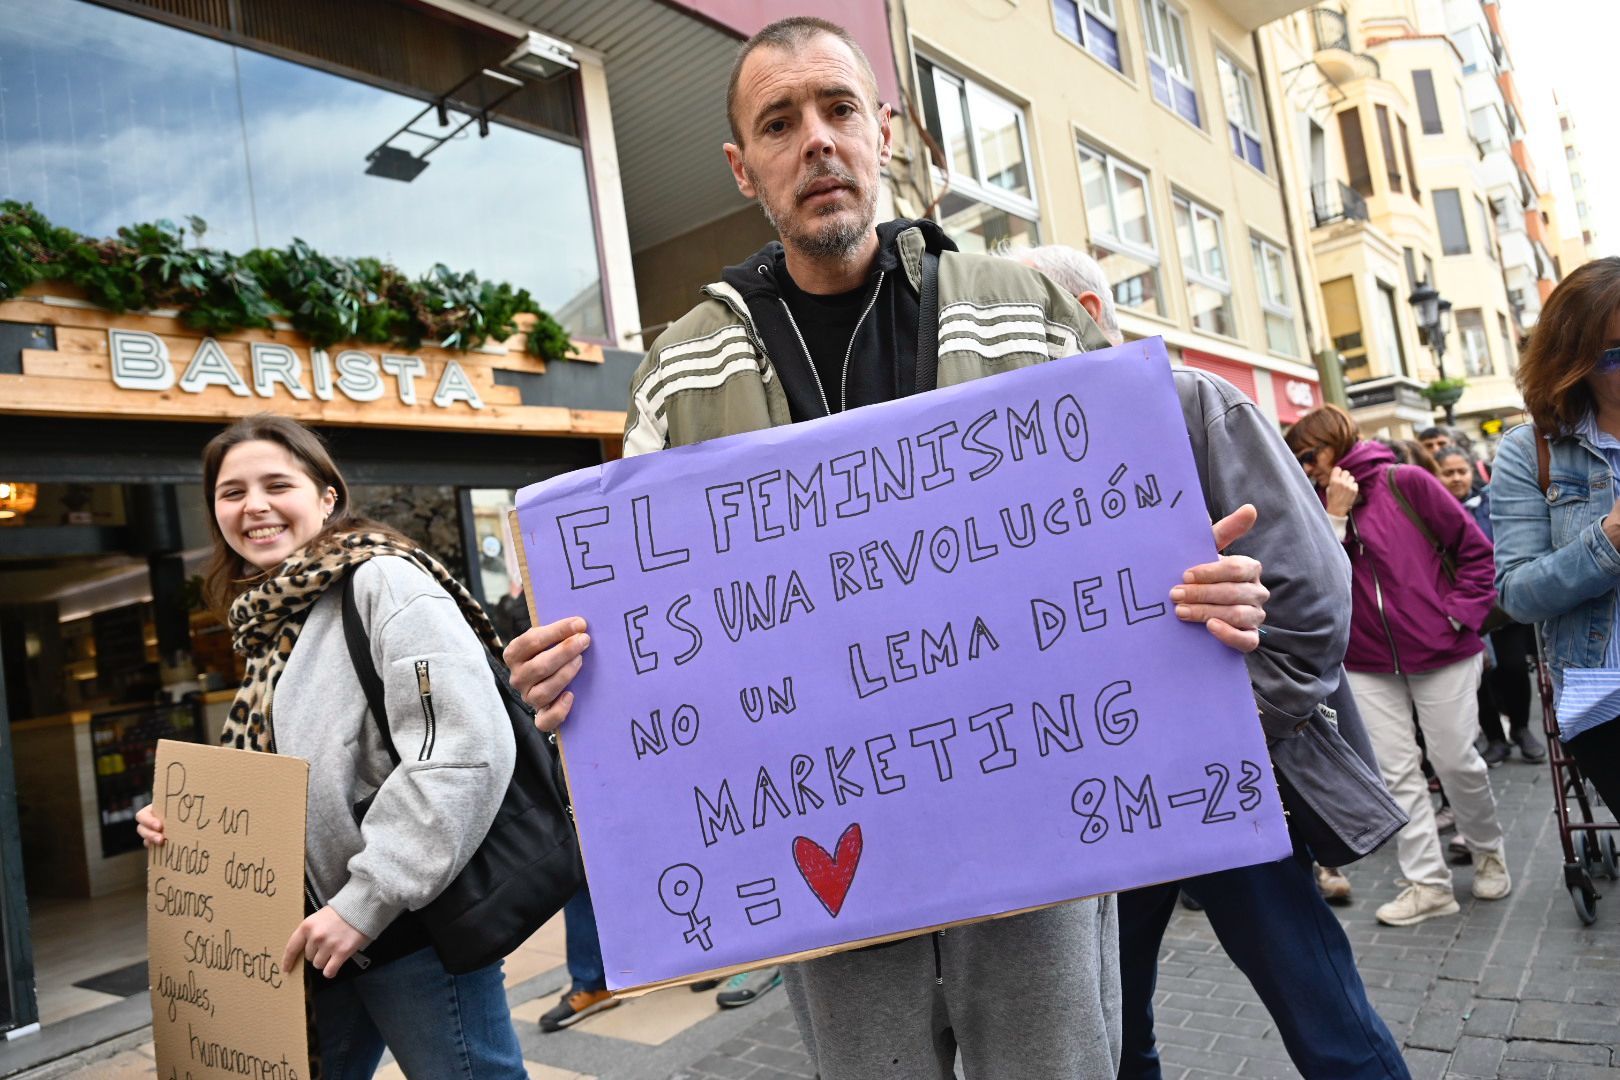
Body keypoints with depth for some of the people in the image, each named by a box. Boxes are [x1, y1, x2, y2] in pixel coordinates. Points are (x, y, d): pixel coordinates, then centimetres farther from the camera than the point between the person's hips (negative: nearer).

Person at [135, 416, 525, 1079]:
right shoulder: (270, 621, 11)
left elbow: (466, 750, -25)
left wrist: (365, 900, -22)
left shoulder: (384, 582, -14)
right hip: (325, 940, 8)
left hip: (412, 924, -8)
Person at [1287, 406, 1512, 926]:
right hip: (1368, 662, 3)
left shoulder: (1406, 483, -6)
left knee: (1456, 760, 5)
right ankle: (1427, 883, 14)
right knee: (1396, 772, 4)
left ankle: (1488, 851, 33)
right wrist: (1335, 515, -14)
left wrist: (1461, 614, -8)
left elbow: (1476, 548, -2)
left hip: (1440, 651, -3)